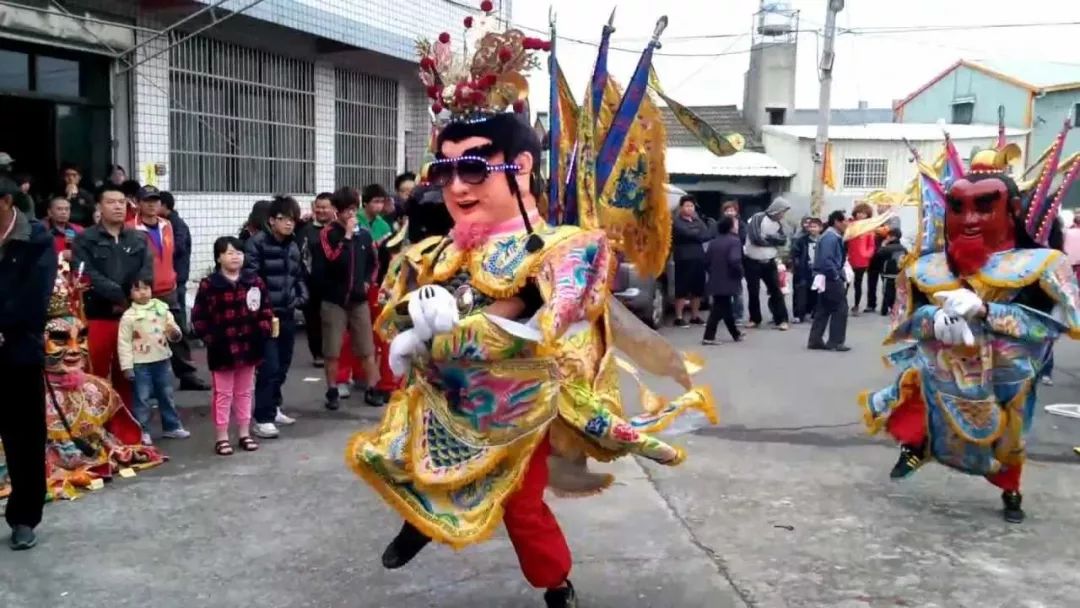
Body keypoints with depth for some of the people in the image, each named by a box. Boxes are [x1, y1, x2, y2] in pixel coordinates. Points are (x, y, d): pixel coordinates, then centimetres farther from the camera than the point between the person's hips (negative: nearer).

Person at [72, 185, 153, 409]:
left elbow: (147, 275, -1)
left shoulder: (139, 239, 11)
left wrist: (129, 302, -15)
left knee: (127, 378, 10)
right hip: (97, 317, -3)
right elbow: (87, 275, -12)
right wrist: (121, 296, -18)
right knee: (95, 377, 0)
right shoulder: (85, 239, 1)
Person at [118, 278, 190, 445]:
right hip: (140, 364, -4)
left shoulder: (162, 309, 2)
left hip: (162, 360, 4)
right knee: (142, 398, 3)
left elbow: (174, 333, 8)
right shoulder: (128, 316, -9)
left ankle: (172, 427, 27)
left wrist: (174, 333, -16)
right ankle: (142, 432, 12)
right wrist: (127, 366, -12)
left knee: (166, 396, 15)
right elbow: (124, 343, -8)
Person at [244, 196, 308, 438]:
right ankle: (263, 418, -4)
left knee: (283, 365, 15)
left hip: (287, 314, 7)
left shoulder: (293, 246, 15)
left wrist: (301, 297, 7)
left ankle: (273, 407, 31)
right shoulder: (256, 243, -9)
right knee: (269, 366, -10)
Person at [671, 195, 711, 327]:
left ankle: (695, 316, 20)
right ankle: (679, 317, -2)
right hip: (684, 259, -6)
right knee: (682, 289, -6)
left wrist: (696, 235, -10)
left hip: (699, 258, 6)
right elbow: (687, 233, -18)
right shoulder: (677, 222, -2)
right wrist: (700, 234, -2)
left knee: (698, 289, 10)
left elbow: (709, 235, 5)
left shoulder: (698, 221, 18)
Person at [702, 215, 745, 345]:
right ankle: (708, 336, -9)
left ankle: (735, 333, 30)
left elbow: (708, 261, 11)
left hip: (715, 281, 7)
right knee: (720, 309, -5)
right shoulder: (734, 241, -13)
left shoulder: (713, 243, 9)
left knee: (725, 307, 16)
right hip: (728, 281, -7)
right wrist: (740, 274, -8)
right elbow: (735, 261, -24)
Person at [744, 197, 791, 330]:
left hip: (769, 262, 5)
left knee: (776, 290, 1)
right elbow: (756, 238, -26)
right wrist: (773, 240, -11)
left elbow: (783, 240, -7)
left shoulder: (778, 223, 6)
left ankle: (781, 320, 5)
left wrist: (768, 237, -19)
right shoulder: (757, 218, -14)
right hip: (753, 262, -5)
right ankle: (755, 319, 18)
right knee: (753, 291, 4)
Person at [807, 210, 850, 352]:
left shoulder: (834, 237, 14)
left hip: (829, 278, 10)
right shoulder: (830, 238, -18)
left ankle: (815, 340, 15)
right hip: (830, 279, -10)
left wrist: (839, 275, 9)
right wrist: (836, 276, -18)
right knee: (840, 308, -3)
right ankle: (835, 342, 1)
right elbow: (826, 260, -27)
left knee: (823, 309, 12)